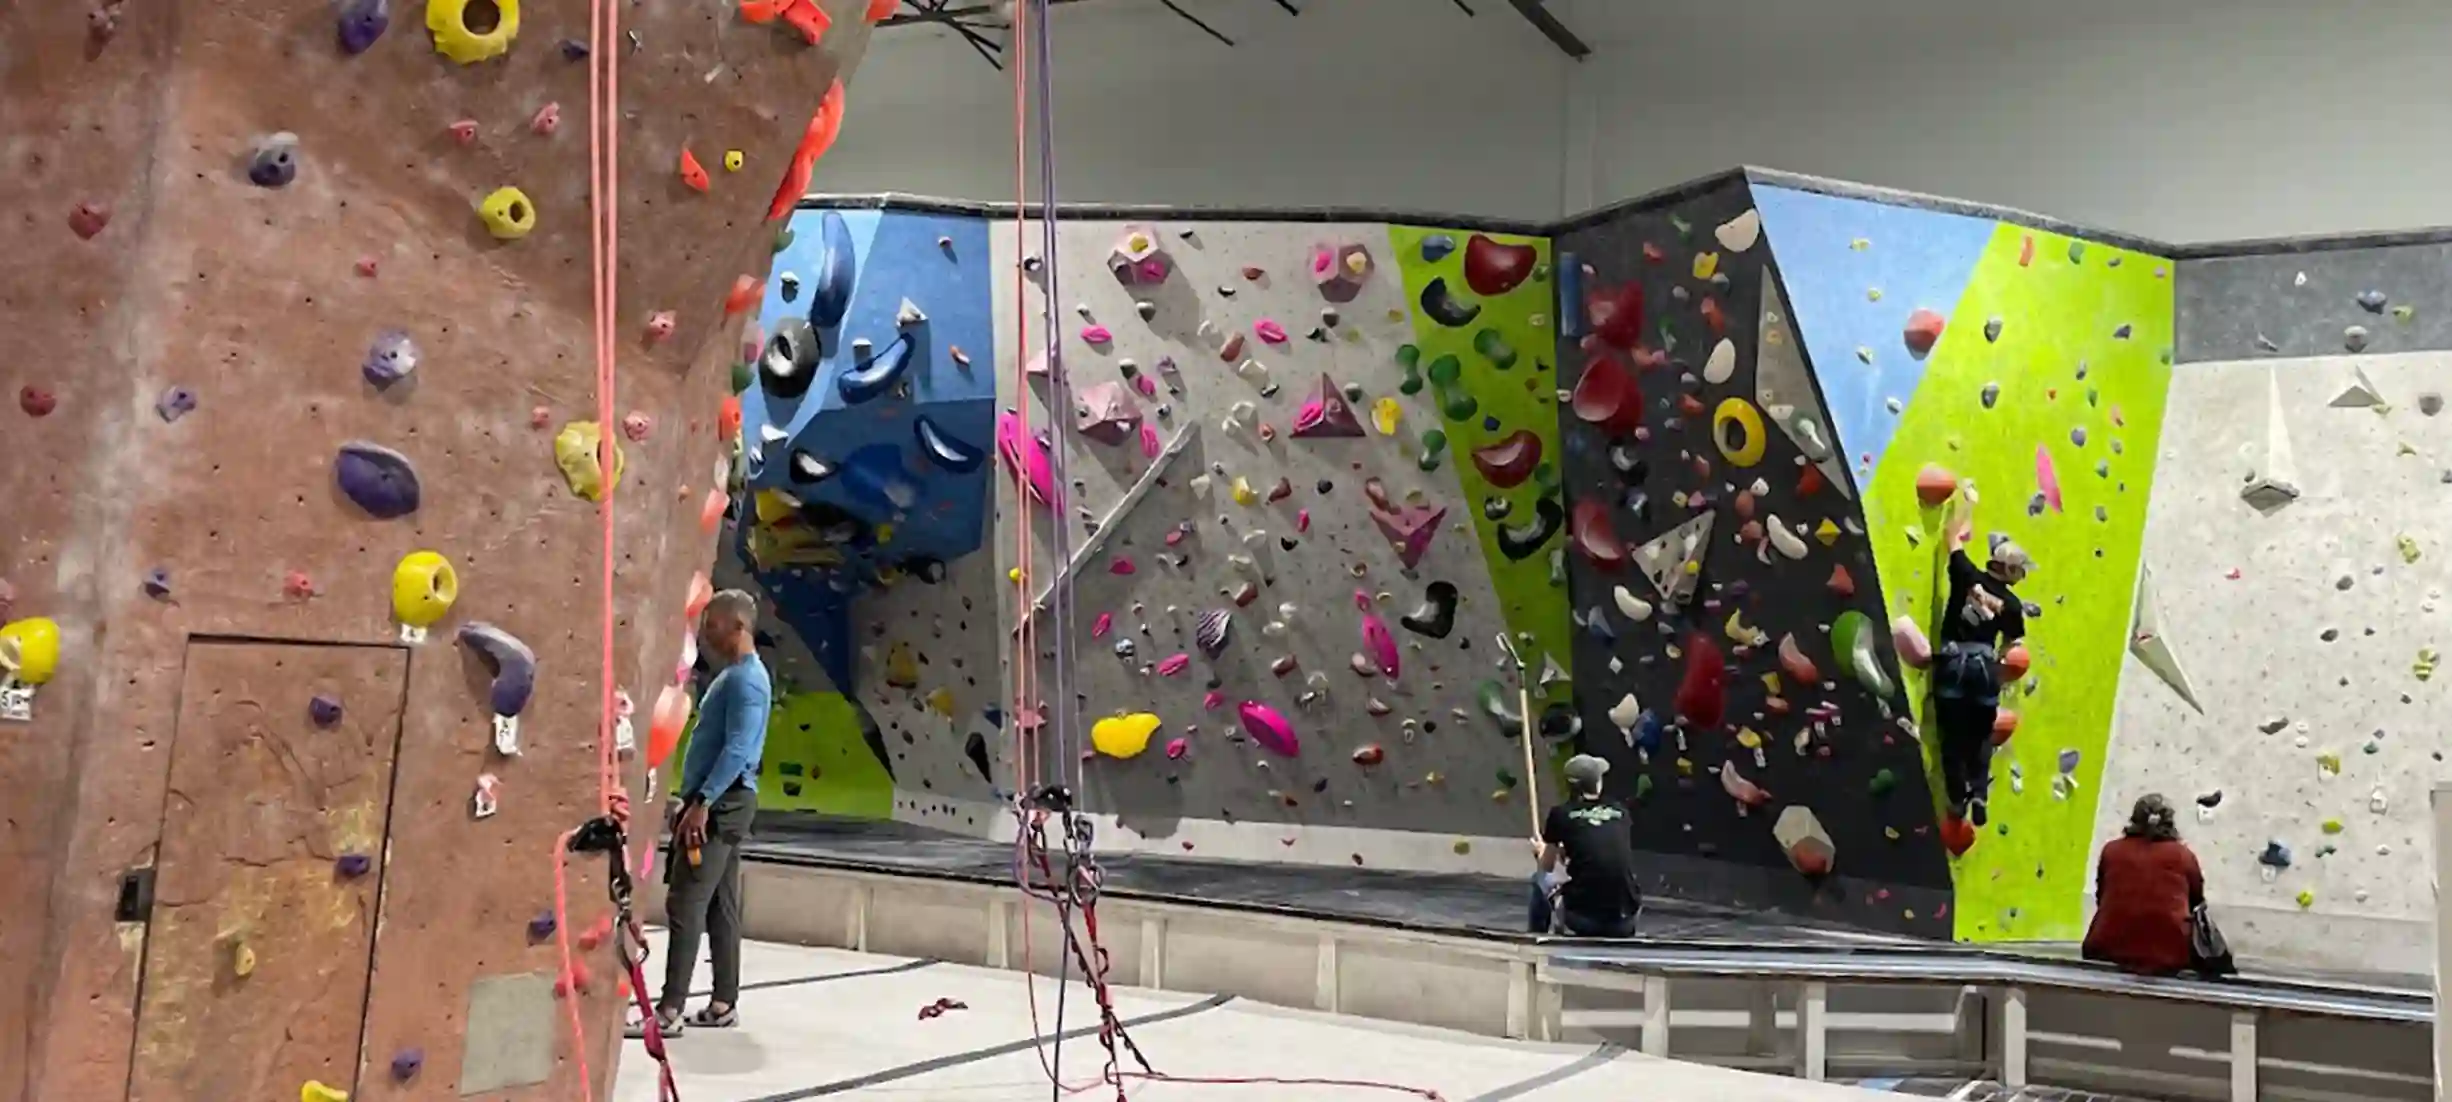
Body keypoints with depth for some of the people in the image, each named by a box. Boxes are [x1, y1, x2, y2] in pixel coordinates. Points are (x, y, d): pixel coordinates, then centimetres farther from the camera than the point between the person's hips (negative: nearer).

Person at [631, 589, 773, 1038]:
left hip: (721, 803, -10)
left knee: (686, 904, -10)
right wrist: (696, 800, 21)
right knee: (720, 906, 11)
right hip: (720, 803, 10)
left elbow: (738, 751, -23)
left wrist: (702, 802, -25)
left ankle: (670, 1011, -8)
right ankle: (724, 1004, 16)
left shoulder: (746, 679, -15)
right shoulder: (731, 675, 17)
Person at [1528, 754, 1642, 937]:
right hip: (1625, 920, 3)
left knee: (1540, 879, 26)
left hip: (1581, 918, -3)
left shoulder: (1561, 814, 1)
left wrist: (1541, 852, 38)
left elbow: (1548, 867, 15)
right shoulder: (1621, 812, 8)